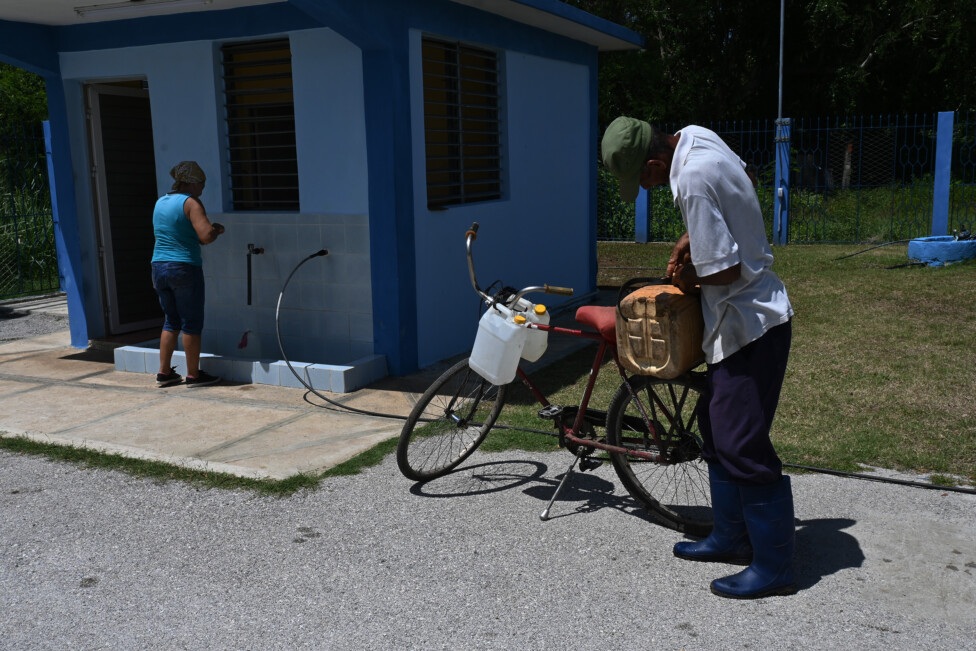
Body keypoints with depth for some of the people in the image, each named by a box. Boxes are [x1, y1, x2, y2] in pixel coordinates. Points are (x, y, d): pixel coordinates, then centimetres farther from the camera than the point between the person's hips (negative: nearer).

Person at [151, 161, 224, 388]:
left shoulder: (160, 202, 14)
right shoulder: (191, 203, -10)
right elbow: (206, 236, -21)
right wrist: (217, 230, -1)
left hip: (159, 267, 8)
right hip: (185, 268, -7)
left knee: (171, 322, 16)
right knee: (192, 323, 2)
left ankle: (164, 373, 18)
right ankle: (193, 375, 7)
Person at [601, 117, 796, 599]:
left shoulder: (693, 179, -26)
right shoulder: (697, 137, 4)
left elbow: (725, 269, -27)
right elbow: (744, 184, 22)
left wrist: (689, 278, -5)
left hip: (750, 325, -10)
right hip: (740, 319, 10)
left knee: (743, 444, -4)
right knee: (717, 428, 17)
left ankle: (774, 567, 9)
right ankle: (731, 538, 30)